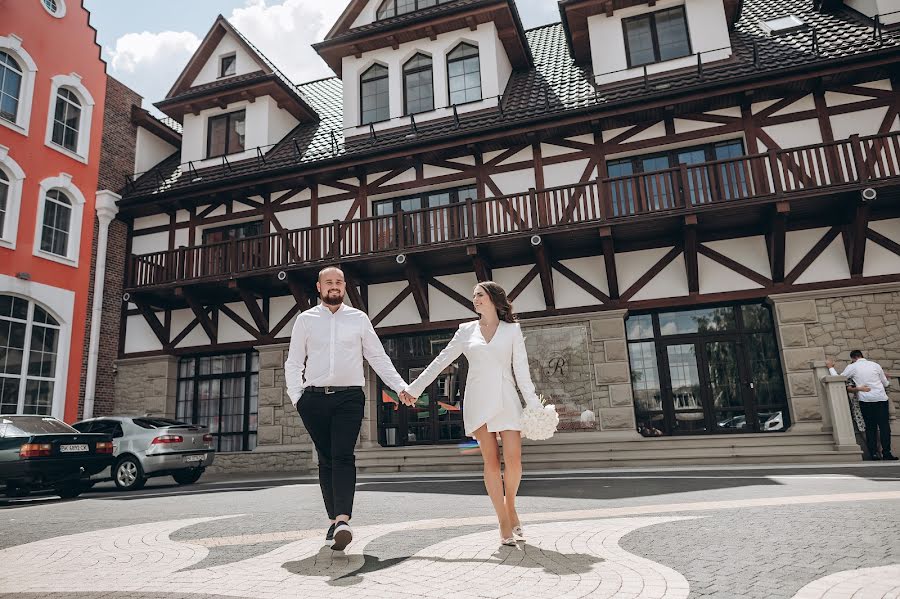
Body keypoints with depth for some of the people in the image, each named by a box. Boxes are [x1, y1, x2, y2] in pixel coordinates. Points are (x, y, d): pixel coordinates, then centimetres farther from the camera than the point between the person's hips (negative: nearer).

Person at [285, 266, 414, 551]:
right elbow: (293, 363, 12)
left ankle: (342, 521, -21)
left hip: (349, 397, -1)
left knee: (343, 457, -14)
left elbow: (378, 357, 11)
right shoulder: (305, 319, 10)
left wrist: (401, 387, 4)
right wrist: (296, 396, -1)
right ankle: (334, 519, 16)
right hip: (315, 399, 1)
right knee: (326, 460, 6)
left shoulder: (358, 318, 10)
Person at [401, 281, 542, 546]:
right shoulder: (466, 330, 11)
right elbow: (441, 361, 13)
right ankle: (504, 522, 7)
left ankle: (510, 506, 21)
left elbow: (522, 371, 5)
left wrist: (534, 404, -3)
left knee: (513, 461, -8)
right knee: (491, 461, -3)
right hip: (478, 401, 1)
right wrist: (415, 387, 13)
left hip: (506, 400, -1)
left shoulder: (512, 330, 8)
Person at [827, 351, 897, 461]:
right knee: (884, 426, 3)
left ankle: (873, 453, 4)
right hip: (881, 398, 1)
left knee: (870, 427, 7)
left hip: (865, 400, -1)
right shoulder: (875, 365, 8)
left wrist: (831, 367, 15)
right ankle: (886, 453, -1)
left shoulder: (852, 367, 0)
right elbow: (886, 383, 16)